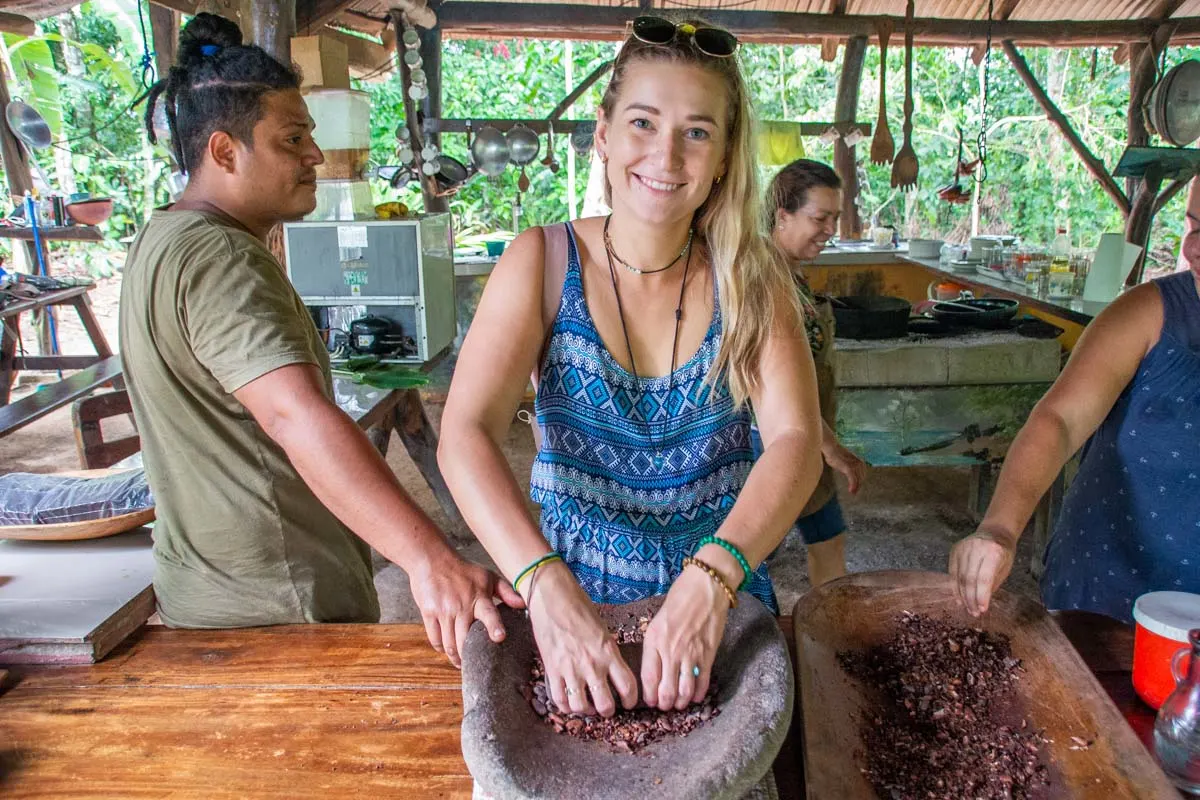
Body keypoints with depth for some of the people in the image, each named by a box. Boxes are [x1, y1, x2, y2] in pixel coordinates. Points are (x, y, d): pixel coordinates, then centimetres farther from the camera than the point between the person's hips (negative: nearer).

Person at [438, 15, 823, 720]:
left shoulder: (751, 277, -9)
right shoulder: (542, 264, -13)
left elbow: (797, 439, -20)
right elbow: (466, 436, -23)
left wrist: (712, 578, -37)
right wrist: (547, 585, -39)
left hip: (724, 592, 2)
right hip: (574, 598, -1)